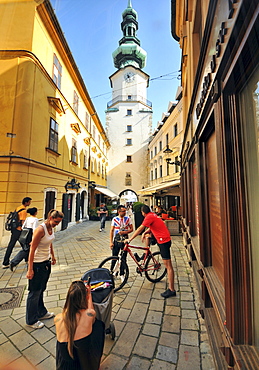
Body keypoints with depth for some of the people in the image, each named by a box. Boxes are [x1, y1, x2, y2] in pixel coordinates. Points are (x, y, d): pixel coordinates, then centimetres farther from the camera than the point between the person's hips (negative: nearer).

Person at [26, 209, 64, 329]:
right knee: (34, 293, 11)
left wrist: (53, 256, 21)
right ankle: (31, 321, 32)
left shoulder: (51, 227, -2)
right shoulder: (40, 229, -26)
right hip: (37, 265, -7)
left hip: (46, 263, 8)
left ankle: (41, 313, 42)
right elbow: (32, 250, -23)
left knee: (41, 290, 24)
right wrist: (30, 269, -19)